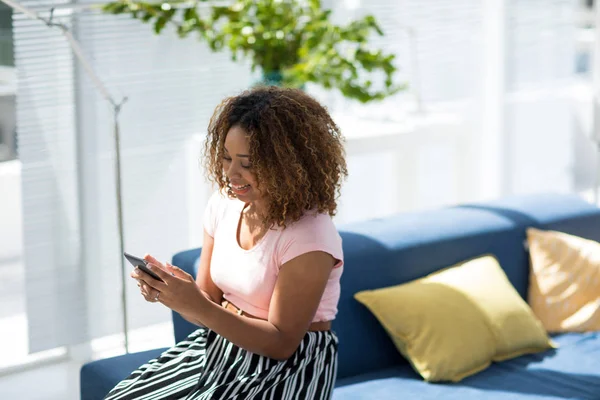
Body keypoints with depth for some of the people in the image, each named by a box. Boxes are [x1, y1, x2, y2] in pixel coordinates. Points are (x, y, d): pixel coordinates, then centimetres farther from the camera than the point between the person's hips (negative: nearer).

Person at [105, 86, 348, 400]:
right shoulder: (224, 203, 0)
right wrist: (172, 292, -18)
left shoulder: (309, 236, -20)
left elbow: (281, 343, -19)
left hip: (288, 366, -6)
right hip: (221, 346, 7)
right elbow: (210, 304, 5)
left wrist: (199, 307, -28)